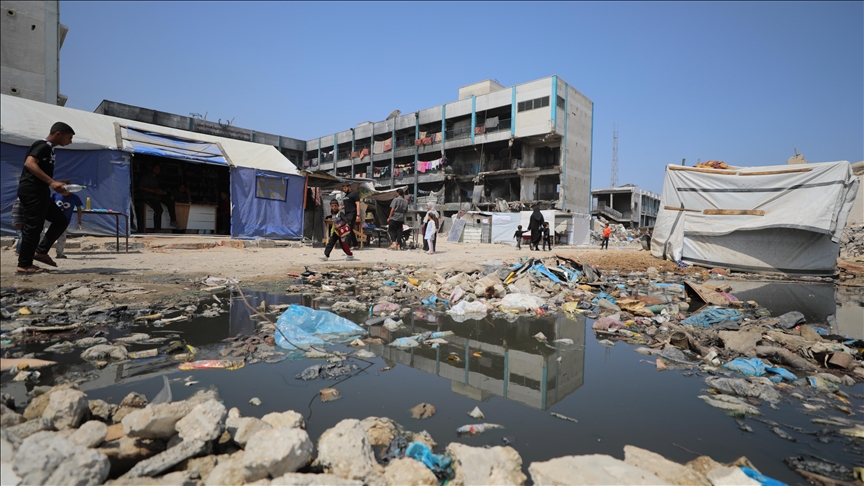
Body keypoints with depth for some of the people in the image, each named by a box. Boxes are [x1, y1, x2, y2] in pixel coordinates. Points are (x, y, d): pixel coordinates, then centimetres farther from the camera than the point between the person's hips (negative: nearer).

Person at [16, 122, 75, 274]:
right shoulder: (43, 145, -9)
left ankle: (40, 251, 14)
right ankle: (24, 265, 0)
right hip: (32, 192, -10)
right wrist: (51, 182, -29)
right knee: (33, 227, -7)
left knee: (61, 220, 12)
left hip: (39, 193, 10)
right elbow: (29, 163, -25)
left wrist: (58, 185, 14)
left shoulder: (49, 148, 19)